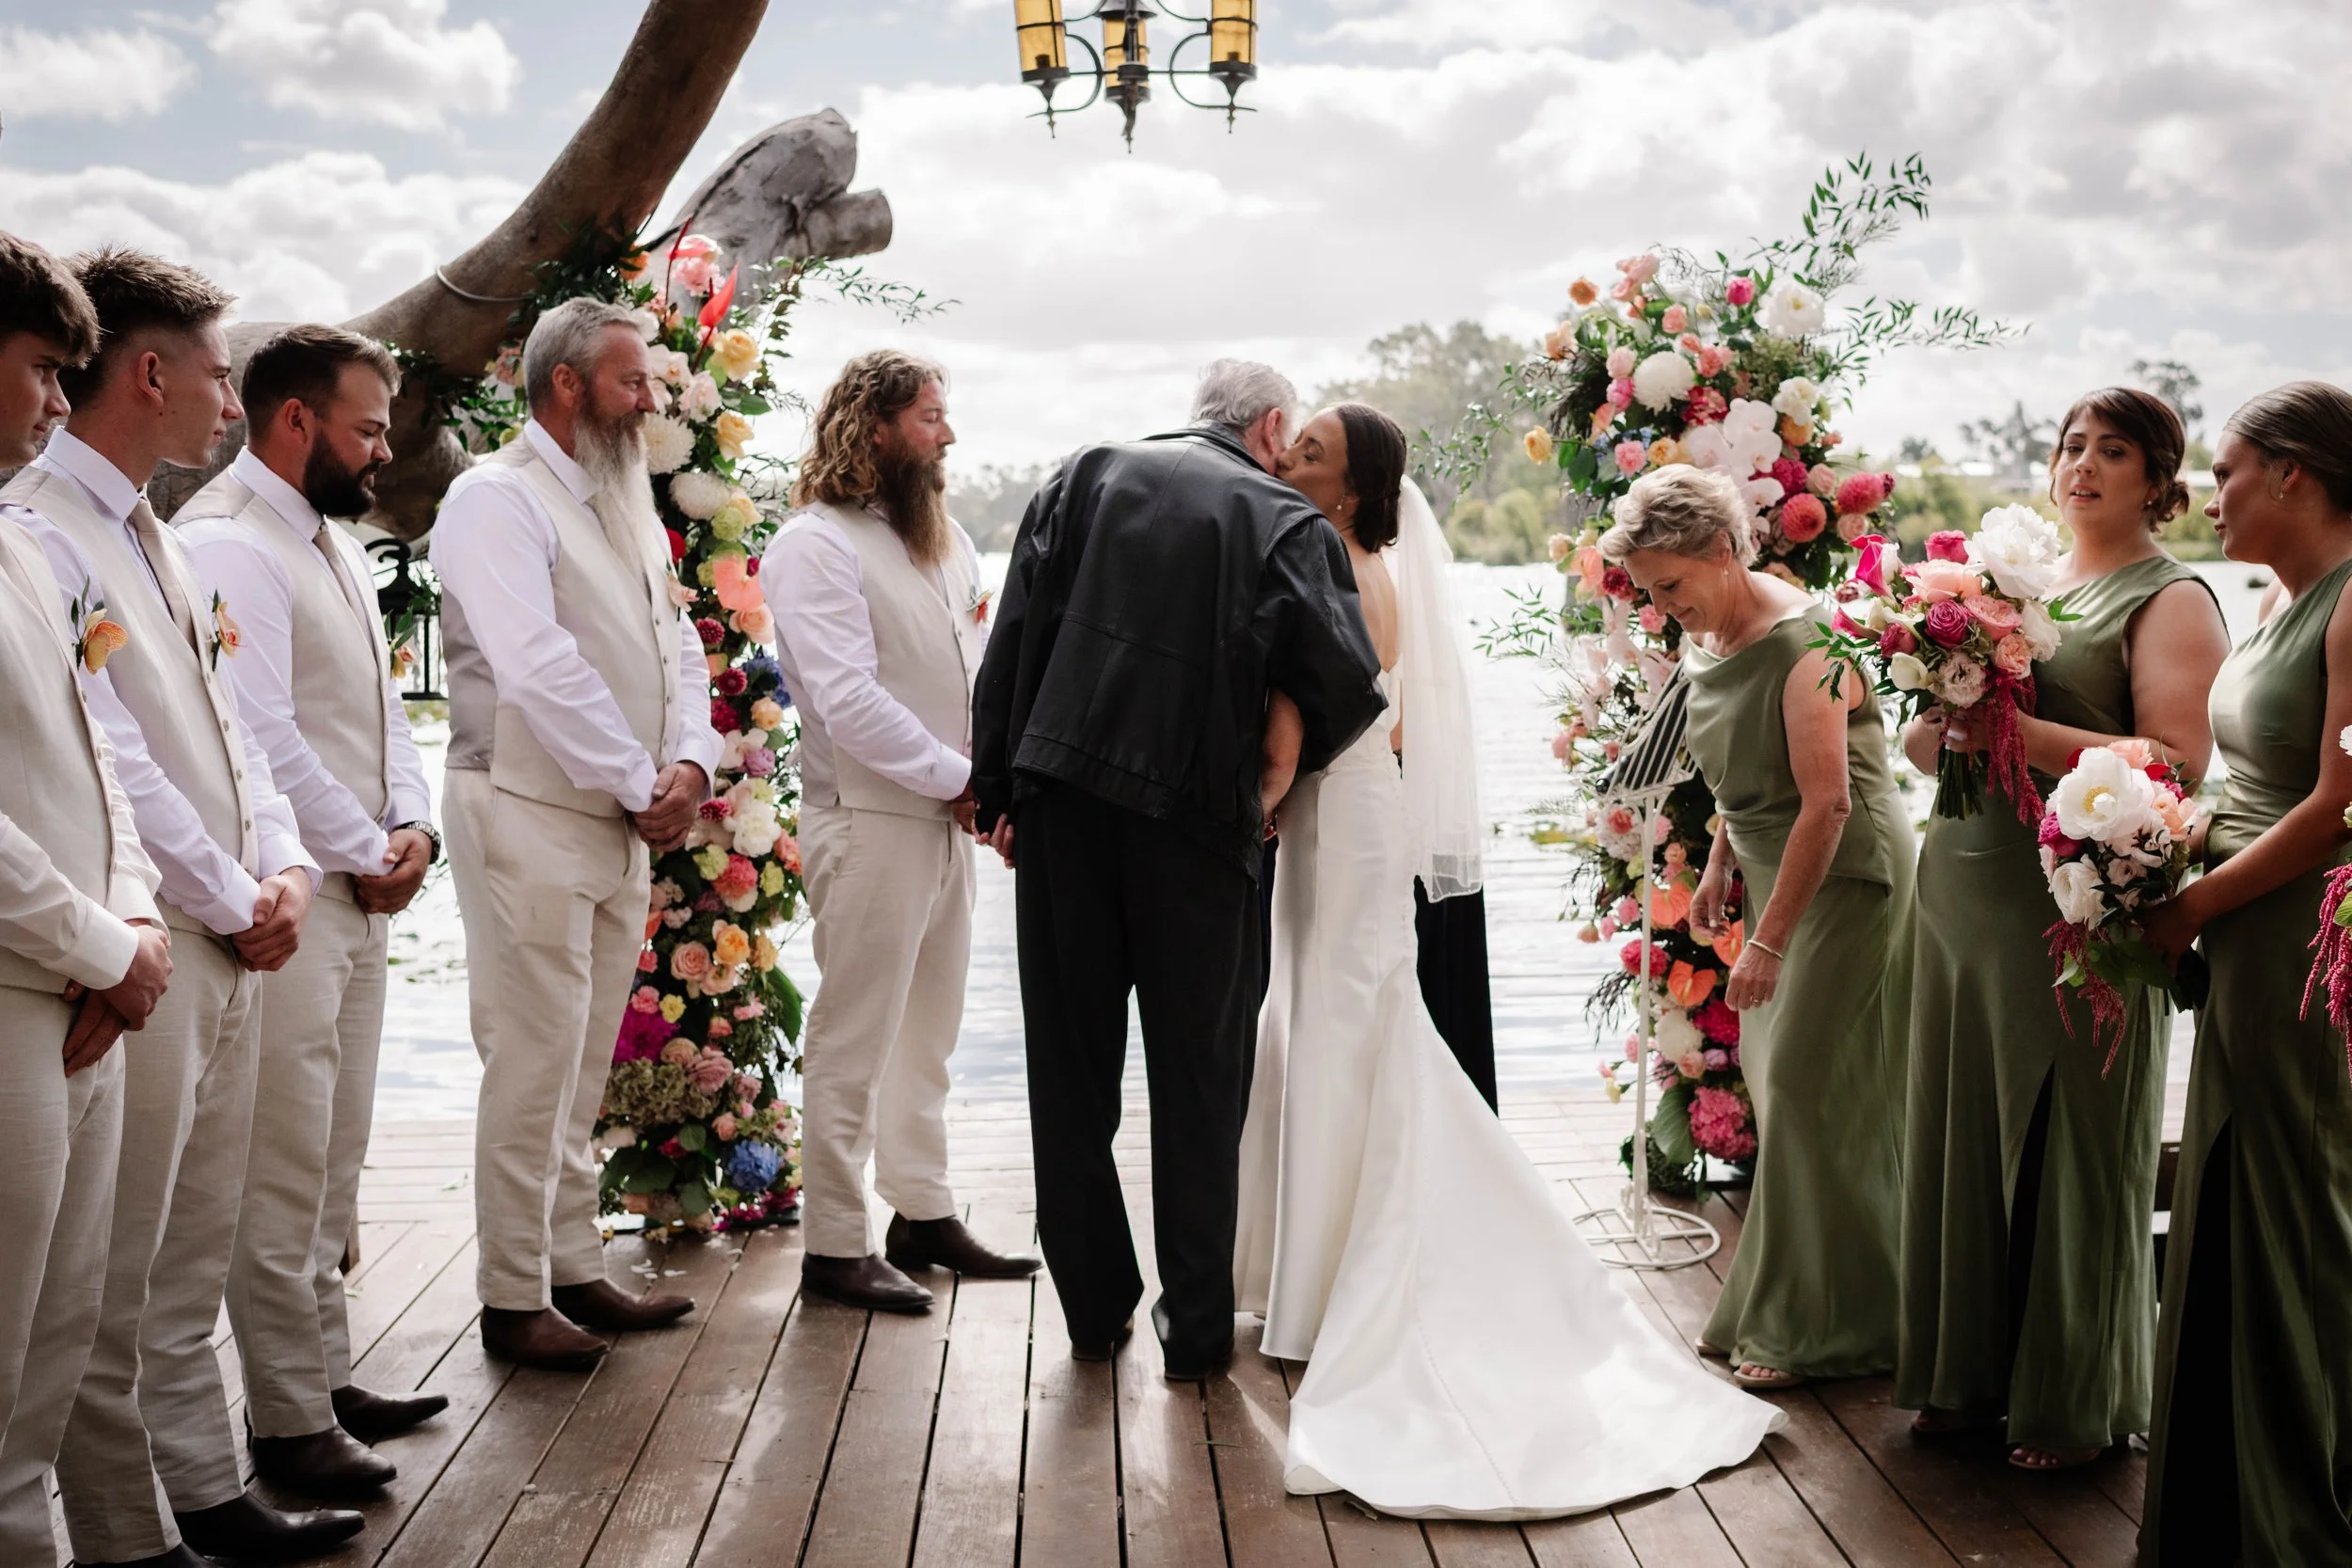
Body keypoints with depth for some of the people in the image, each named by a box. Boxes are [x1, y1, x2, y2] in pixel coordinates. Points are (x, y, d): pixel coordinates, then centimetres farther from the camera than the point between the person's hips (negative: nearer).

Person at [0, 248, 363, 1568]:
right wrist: (234, 904, -11)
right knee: (115, 1283, 1)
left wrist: (283, 869, 2)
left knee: (191, 1259, 16)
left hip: (230, 948, 9)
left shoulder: (154, 540, 17)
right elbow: (108, 760, -18)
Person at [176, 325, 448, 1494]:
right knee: (284, 1169, -4)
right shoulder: (227, 545, -14)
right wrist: (363, 854, -10)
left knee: (334, 1159, 16)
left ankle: (325, 1374, 26)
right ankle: (288, 1422, 3)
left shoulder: (332, 546, 17)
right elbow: (263, 737, -20)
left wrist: (412, 826, 3)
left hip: (359, 896, 10)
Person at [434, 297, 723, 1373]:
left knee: (583, 1067, 14)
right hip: (530, 815, -8)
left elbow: (675, 644, 15)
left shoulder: (624, 505, 17)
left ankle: (576, 1271, 23)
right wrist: (642, 784, -14)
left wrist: (689, 764, -4)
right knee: (533, 1064, -5)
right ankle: (513, 1300, 5)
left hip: (623, 825, 8)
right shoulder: (499, 498, -10)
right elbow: (535, 667, -20)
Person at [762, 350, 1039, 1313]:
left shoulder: (943, 539, 15)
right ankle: (835, 1245, 6)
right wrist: (957, 779, -14)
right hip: (869, 820, -9)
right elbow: (848, 698, -19)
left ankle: (924, 1214, 28)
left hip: (948, 819, 9)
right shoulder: (816, 544, -12)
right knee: (853, 1042, -2)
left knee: (928, 1032, 17)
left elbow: (979, 666, 18)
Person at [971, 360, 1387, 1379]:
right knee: (1198, 1079, 9)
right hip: (1199, 814, -2)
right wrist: (1283, 769, 12)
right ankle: (1196, 1323, 15)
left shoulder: (1086, 476, 7)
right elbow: (1349, 686, -8)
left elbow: (1014, 639, 3)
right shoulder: (1287, 521, 0)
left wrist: (996, 788, 7)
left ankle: (1095, 1306, 21)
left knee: (1071, 1065, 12)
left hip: (1063, 805, 2)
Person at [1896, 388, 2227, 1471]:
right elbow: (1920, 738, 20)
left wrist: (2021, 734, -20)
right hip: (1966, 886, 6)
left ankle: (2075, 1402, 16)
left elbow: (2176, 762, -17)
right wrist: (1943, 726, -2)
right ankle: (1968, 1370, 24)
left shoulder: (2170, 600, -4)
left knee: (2072, 1151, 2)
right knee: (1964, 1132, 10)